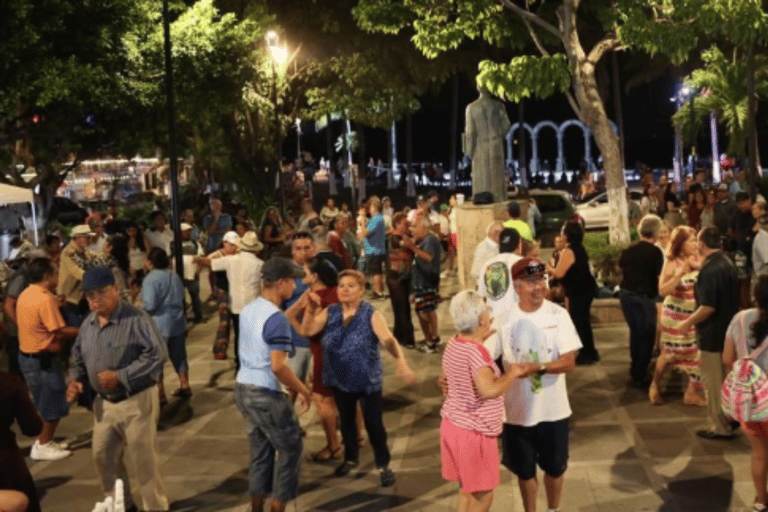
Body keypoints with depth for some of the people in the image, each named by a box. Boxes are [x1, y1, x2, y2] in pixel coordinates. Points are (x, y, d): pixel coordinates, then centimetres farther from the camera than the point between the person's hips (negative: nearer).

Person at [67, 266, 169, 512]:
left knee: (143, 459, 2)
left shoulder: (136, 319, -19)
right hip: (104, 402, 8)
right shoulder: (89, 323, 6)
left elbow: (156, 354, -23)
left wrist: (121, 377, -26)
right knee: (103, 457, 16)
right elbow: (78, 355, 19)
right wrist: (76, 379, -1)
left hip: (136, 401, -7)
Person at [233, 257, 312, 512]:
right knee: (290, 448, 8)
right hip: (266, 394, -8)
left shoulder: (248, 310, 6)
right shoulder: (276, 319, -21)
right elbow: (278, 366, -26)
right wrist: (303, 391, -14)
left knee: (260, 449, 17)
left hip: (243, 388, 8)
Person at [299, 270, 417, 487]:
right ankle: (350, 458, 42)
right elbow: (307, 331, -10)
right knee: (346, 421, 20)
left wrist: (401, 362, -43)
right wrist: (310, 309, -27)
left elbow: (389, 340, -26)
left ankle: (383, 465, 21)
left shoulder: (372, 315, -14)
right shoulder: (330, 312, -2)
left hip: (368, 380, -4)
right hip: (340, 380, 4)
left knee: (373, 423, 3)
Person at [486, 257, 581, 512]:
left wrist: (538, 367, -31)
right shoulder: (505, 318, -11)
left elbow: (569, 362, -15)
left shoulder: (558, 315, -11)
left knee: (554, 468, 19)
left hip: (553, 410, 0)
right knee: (525, 470, 16)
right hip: (518, 410, 0)